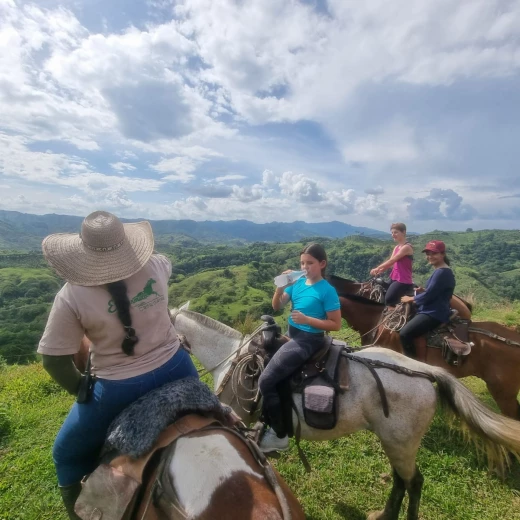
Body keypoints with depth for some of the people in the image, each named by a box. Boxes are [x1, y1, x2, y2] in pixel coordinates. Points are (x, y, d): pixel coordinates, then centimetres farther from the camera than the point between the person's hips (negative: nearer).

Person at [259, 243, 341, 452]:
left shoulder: (327, 291, -13)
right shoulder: (297, 283, 4)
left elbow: (336, 324, -12)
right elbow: (276, 306, 3)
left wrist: (307, 319, -21)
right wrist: (280, 286, -14)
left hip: (308, 341, -8)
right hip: (292, 336, 8)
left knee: (266, 381, -14)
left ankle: (280, 435, 5)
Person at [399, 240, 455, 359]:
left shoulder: (442, 272, -18)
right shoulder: (441, 271, 15)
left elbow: (429, 296, -20)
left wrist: (410, 299, -5)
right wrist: (422, 292, 3)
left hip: (434, 314, -11)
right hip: (431, 311, 11)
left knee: (404, 334, -22)